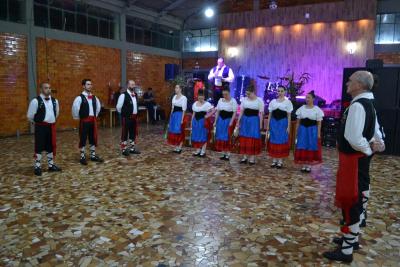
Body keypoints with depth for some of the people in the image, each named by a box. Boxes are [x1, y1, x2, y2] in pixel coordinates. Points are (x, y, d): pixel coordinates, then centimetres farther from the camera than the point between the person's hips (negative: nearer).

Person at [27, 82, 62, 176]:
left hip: (51, 126, 5)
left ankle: (51, 165, 25)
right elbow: (30, 116, -5)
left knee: (51, 146, 12)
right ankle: (37, 167, 10)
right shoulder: (36, 101, -12)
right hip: (40, 127, -5)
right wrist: (37, 121, 6)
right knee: (39, 147, 0)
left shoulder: (54, 100, 6)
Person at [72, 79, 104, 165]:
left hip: (93, 120, 6)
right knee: (83, 139, 1)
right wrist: (77, 117, -6)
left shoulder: (94, 97, 8)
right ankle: (82, 157, 10)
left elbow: (98, 107, 24)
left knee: (93, 138, 11)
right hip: (84, 120, -6)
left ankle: (93, 155, 22)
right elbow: (75, 108, -16)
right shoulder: (80, 98, -11)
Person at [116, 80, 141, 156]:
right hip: (126, 117, -7)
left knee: (133, 133, 13)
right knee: (125, 133, 1)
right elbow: (118, 107, -10)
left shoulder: (135, 95, 11)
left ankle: (132, 148, 24)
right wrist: (124, 113, 2)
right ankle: (124, 149, 10)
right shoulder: (123, 95, -13)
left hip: (134, 117, 8)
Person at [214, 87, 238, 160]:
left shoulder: (233, 101, -5)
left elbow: (234, 112, -9)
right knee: (221, 137, 5)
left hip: (228, 120, -5)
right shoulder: (220, 100, 10)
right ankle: (223, 154, 14)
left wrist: (231, 122, -17)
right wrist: (215, 121, 9)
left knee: (227, 138, -5)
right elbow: (217, 111, 13)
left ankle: (227, 155, 2)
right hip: (221, 120, 5)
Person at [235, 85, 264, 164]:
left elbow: (261, 113, -5)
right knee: (244, 139, 6)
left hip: (254, 121, -4)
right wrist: (238, 122, 6)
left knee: (253, 139, 0)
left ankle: (252, 158, 9)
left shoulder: (259, 100, -5)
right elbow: (241, 111, 8)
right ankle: (245, 157, 16)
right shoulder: (244, 99, 6)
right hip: (245, 120, 4)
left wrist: (260, 124, -8)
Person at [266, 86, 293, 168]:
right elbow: (270, 114, 10)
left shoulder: (287, 102, 2)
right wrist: (268, 126, 6)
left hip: (283, 123, -3)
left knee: (282, 141, 0)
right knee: (273, 141, 4)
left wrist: (288, 127, -6)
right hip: (274, 122, 3)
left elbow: (289, 116, 0)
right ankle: (274, 160, 14)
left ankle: (280, 161, 8)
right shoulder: (273, 102, 9)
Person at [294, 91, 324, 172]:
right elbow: (298, 121, 8)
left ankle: (309, 165, 14)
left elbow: (319, 123, -3)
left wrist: (318, 133, -7)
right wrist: (296, 131, 5)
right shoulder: (301, 108, 5)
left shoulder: (317, 109, -3)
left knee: (311, 147, 3)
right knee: (302, 147, 3)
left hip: (312, 130, -2)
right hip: (303, 130, 2)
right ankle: (304, 165, 14)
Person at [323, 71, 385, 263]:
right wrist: (378, 143, 4)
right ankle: (352, 239, 35)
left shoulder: (357, 105, -22)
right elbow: (375, 129, 21)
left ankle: (346, 251, 11)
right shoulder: (368, 104, 11)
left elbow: (354, 138, -29)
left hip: (353, 159, -10)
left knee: (349, 201, -1)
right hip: (359, 158, 10)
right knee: (355, 200, 19)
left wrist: (368, 150, -13)